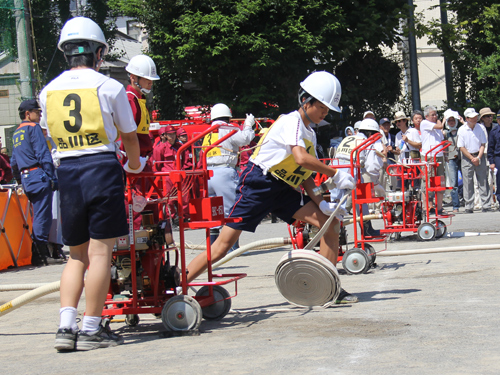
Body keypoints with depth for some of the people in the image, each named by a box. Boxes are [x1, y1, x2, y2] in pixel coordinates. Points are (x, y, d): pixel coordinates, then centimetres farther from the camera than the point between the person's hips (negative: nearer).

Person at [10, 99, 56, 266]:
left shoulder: (16, 134, 21)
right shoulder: (33, 128, -5)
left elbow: (14, 163, 24)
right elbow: (43, 154, -13)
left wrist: (20, 181, 28)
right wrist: (52, 178, -15)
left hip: (26, 179, 9)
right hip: (39, 176, -8)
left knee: (39, 215, 13)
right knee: (43, 216, -7)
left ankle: (38, 254, 13)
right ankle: (40, 254, -10)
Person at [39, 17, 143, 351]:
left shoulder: (49, 91, 11)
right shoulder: (109, 87, 0)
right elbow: (129, 136, 11)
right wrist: (135, 165, 30)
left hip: (66, 171, 4)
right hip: (102, 166, -4)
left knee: (77, 254, 12)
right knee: (100, 252, -1)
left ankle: (66, 326, 1)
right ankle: (91, 329, -1)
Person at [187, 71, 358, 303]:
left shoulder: (310, 133, 15)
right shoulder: (292, 121, -11)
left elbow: (304, 175, 13)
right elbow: (301, 158, -28)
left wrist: (320, 203, -3)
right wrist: (335, 175, -20)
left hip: (284, 190, 8)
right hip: (258, 185, -8)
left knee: (330, 222, -4)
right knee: (223, 245, -12)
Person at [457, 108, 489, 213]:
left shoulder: (480, 128, 0)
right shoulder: (462, 130, -6)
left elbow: (483, 144, 3)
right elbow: (462, 147, -5)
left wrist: (478, 157, -10)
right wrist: (472, 158, -10)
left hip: (479, 156, 2)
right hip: (467, 157, -2)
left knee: (483, 181, 2)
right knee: (468, 183, -1)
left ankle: (486, 206, 6)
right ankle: (469, 207, 4)